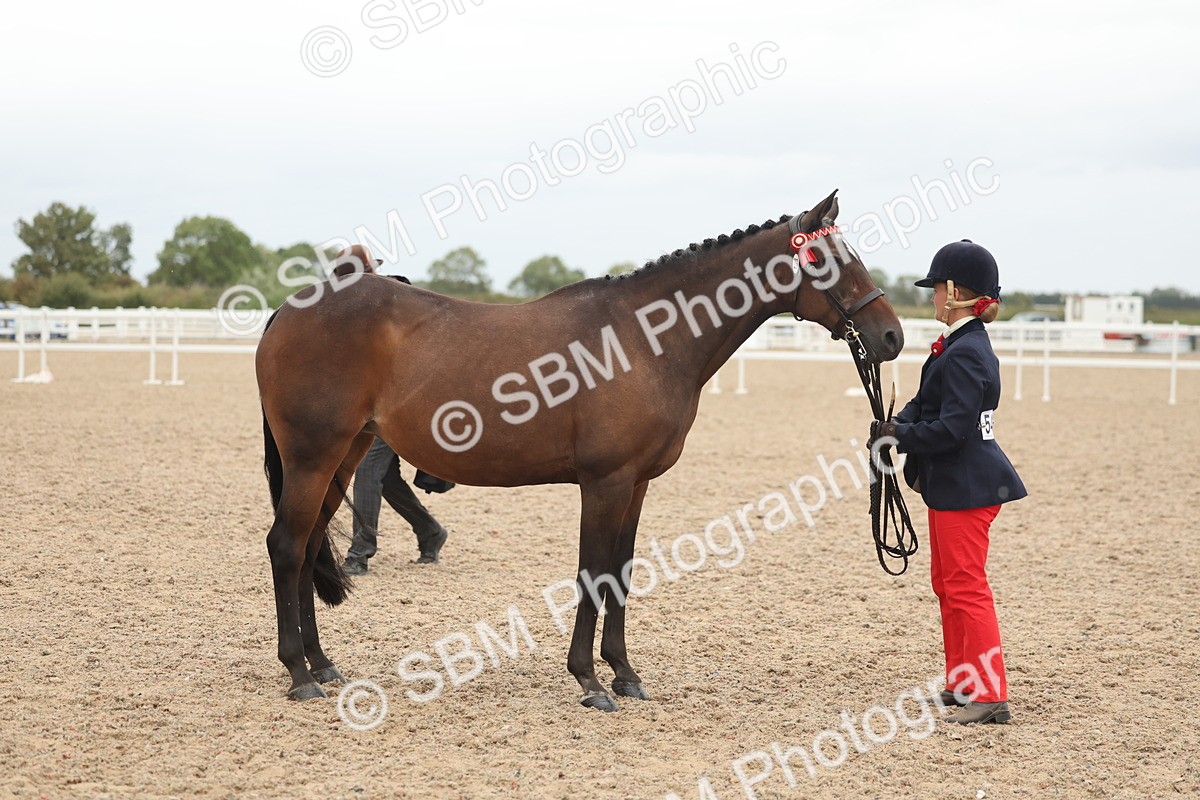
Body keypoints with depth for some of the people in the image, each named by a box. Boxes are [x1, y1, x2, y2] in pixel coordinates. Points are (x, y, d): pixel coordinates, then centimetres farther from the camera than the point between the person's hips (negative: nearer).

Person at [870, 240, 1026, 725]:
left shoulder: (964, 354, -21)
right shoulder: (962, 345, 12)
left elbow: (951, 429, -26)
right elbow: (928, 405, 13)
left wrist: (901, 435, -15)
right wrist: (896, 425, -5)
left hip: (966, 488, -11)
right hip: (951, 485, 11)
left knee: (965, 587, -7)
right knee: (946, 583, 18)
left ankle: (991, 696, -3)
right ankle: (962, 683, 27)